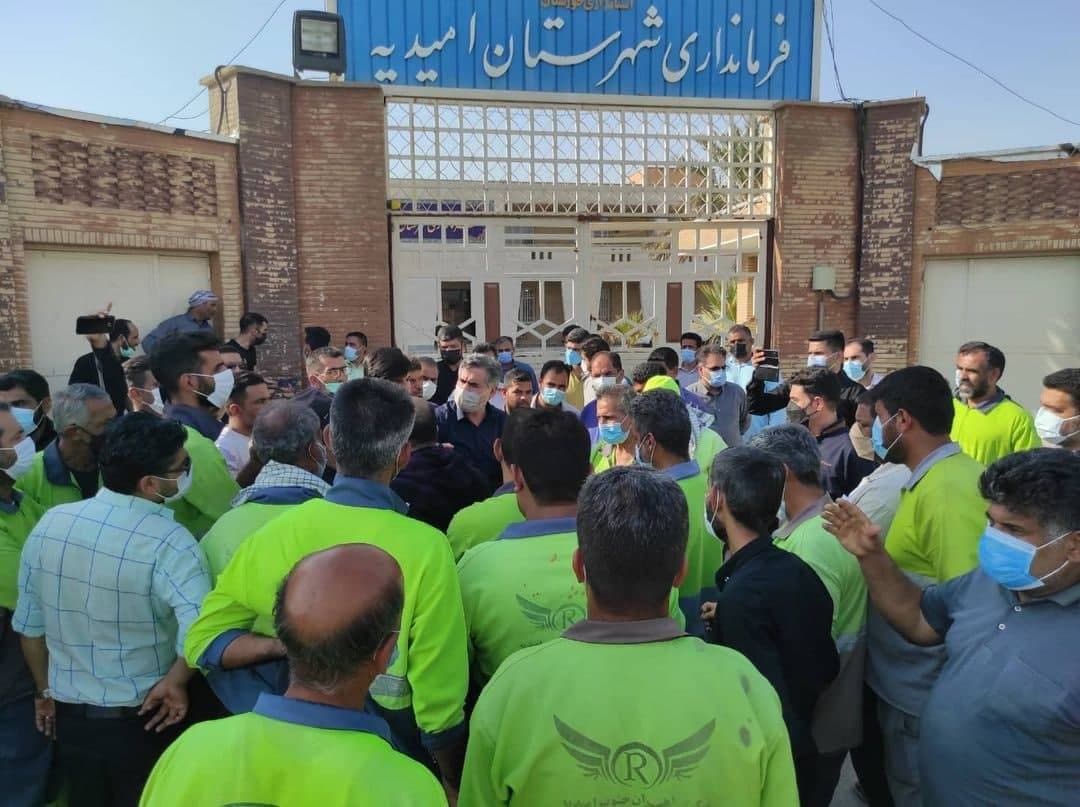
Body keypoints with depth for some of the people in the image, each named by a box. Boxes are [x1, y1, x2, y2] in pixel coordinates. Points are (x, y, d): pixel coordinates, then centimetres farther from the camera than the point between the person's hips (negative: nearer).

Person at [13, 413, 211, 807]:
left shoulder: (50, 523, -6)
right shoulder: (168, 542, -24)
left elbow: (30, 624, 3)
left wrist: (47, 691, 17)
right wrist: (175, 682, -16)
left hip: (69, 714, 5)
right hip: (142, 722, -5)